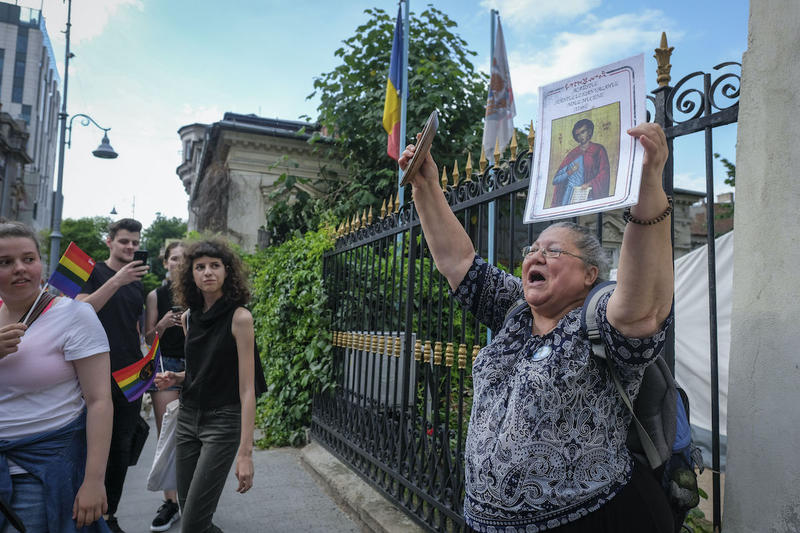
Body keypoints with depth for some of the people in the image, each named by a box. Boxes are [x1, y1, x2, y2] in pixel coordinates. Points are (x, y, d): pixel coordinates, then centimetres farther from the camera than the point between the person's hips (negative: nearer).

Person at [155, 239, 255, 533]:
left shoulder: (239, 317, -14)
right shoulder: (189, 317, 4)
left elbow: (247, 388, -17)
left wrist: (245, 453, -20)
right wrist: (176, 378, -2)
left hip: (223, 421, -6)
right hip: (188, 418, 6)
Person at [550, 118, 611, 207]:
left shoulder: (598, 149, 11)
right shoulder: (572, 154, 18)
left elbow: (604, 173, -1)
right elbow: (555, 180, 15)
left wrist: (589, 184, -15)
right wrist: (569, 172, -3)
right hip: (569, 195, 2)